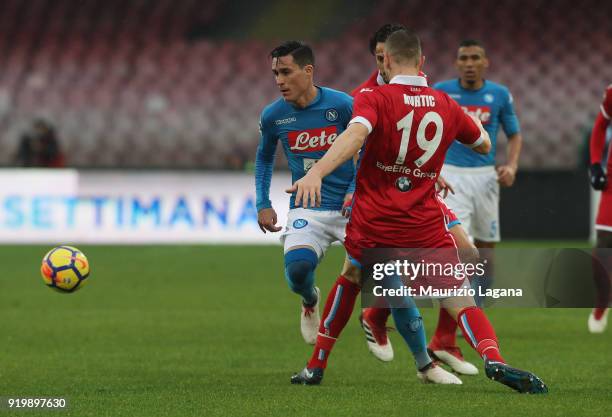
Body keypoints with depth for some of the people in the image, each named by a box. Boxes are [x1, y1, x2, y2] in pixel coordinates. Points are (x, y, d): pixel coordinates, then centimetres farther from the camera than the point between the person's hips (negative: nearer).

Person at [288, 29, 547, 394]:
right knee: (461, 302, -4)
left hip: (372, 224, 0)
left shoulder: (374, 99, -6)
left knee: (351, 278, 28)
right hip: (425, 225, 0)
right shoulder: (446, 105, 5)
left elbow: (355, 135, -28)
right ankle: (494, 359, -33)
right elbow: (485, 145, 23)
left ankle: (316, 366, 32)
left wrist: (316, 173, -42)